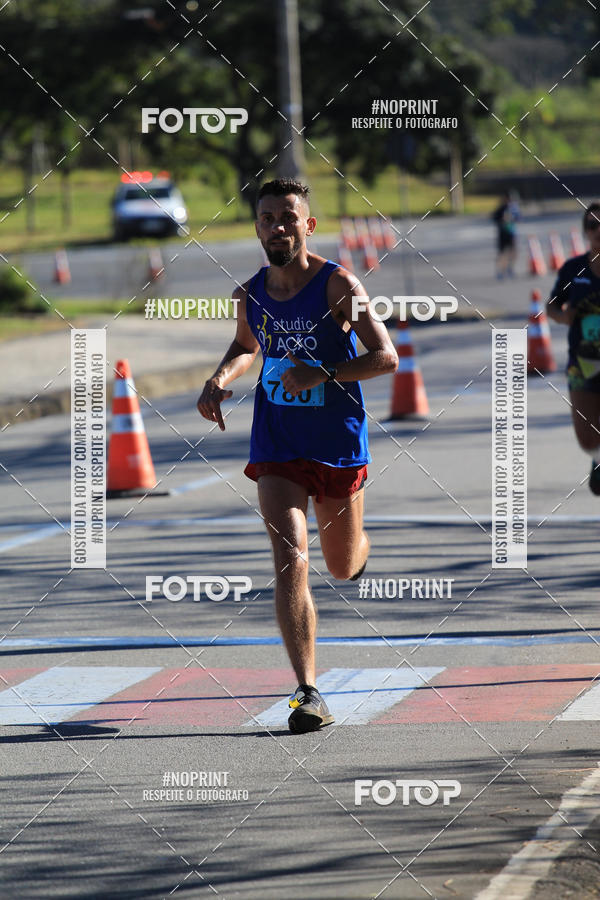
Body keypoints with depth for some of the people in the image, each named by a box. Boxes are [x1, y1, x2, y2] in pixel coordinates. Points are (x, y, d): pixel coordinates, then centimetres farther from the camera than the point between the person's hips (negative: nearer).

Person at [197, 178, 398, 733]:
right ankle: (308, 694, -17)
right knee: (291, 562, -16)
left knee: (343, 566, 17)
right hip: (277, 450, 2)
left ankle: (360, 546, 58)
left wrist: (324, 374, -29)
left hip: (338, 444, -2)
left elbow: (387, 357, -16)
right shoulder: (251, 294, 0)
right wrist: (221, 380, 2)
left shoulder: (338, 286, -13)